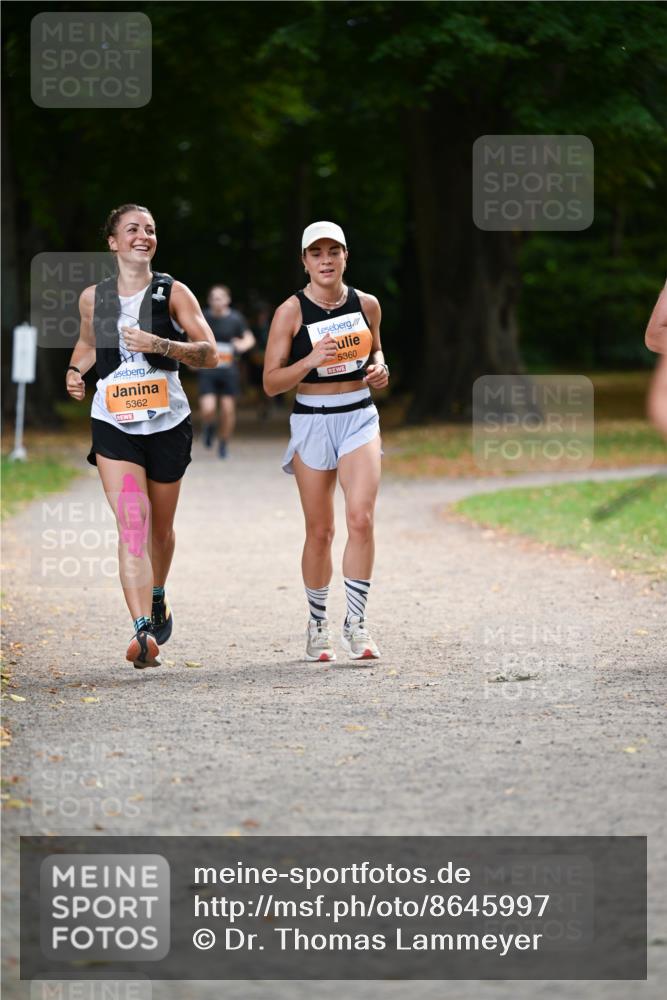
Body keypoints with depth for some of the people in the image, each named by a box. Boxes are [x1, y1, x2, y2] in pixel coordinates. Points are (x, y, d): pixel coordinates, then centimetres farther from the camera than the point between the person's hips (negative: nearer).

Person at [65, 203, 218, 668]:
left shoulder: (173, 292, -2)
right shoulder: (93, 297, 4)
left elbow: (209, 354, -9)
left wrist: (158, 344, -23)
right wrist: (75, 370, 4)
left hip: (168, 423, 0)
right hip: (113, 423, 0)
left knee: (160, 526, 14)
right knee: (131, 523, -16)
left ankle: (157, 598, 44)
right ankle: (144, 633, -25)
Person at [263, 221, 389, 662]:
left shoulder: (366, 304, 3)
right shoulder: (291, 312, -6)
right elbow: (270, 383, -7)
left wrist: (379, 368, 1)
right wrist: (311, 360, -22)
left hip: (359, 418, 2)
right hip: (312, 423, -1)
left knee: (361, 518, -16)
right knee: (320, 532, 4)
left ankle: (356, 623, -11)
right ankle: (318, 623, 21)